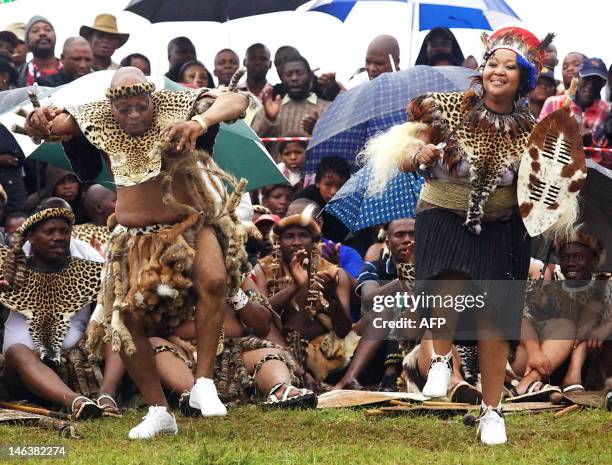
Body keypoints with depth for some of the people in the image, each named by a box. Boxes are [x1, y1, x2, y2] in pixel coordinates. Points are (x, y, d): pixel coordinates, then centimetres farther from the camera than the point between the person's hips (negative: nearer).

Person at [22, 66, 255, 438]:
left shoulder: (177, 107, -14)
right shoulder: (97, 120, -5)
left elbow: (237, 101, -26)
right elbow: (42, 126, -8)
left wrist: (201, 122, -47)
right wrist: (38, 122, -35)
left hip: (190, 226, -3)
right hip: (137, 238, 3)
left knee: (213, 279, -32)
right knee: (124, 317, -6)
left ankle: (204, 383, -23)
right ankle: (159, 411, 7)